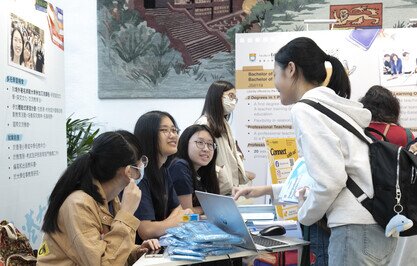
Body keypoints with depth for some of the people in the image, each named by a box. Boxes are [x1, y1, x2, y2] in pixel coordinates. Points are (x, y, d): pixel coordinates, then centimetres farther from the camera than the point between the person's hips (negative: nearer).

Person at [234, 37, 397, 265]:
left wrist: (305, 214, 1)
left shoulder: (305, 110, -10)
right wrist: (268, 190, 29)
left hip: (356, 231, -9)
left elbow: (330, 179, -18)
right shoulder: (333, 107, 17)